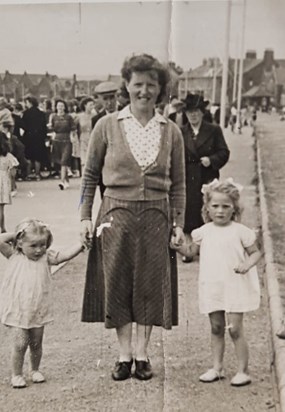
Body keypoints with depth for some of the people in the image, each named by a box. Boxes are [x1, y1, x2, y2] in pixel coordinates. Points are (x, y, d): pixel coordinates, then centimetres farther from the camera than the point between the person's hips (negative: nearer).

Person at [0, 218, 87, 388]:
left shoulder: (46, 258, -2)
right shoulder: (14, 256, -4)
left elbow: (65, 255, -14)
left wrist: (81, 243, -23)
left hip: (39, 310, 2)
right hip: (18, 310, -2)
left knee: (36, 343, 13)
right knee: (20, 343, -4)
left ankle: (35, 370, 35)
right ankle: (17, 374, 15)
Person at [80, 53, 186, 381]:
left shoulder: (171, 132, 4)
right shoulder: (107, 126, 0)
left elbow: (178, 184, 8)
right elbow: (90, 174, 4)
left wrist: (178, 223, 3)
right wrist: (85, 216, 0)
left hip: (156, 216, 1)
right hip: (116, 214, -1)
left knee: (150, 286, 7)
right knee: (117, 284, 5)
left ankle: (142, 354, 22)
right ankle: (124, 355, 18)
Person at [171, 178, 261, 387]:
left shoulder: (240, 231, -7)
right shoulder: (204, 232, 4)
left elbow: (256, 252, -2)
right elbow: (192, 251, 15)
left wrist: (247, 264, -21)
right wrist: (176, 245, -1)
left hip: (235, 287, -4)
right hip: (212, 288, 4)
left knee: (235, 329, -4)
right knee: (216, 328, 12)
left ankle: (243, 371, 7)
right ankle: (217, 368, 23)